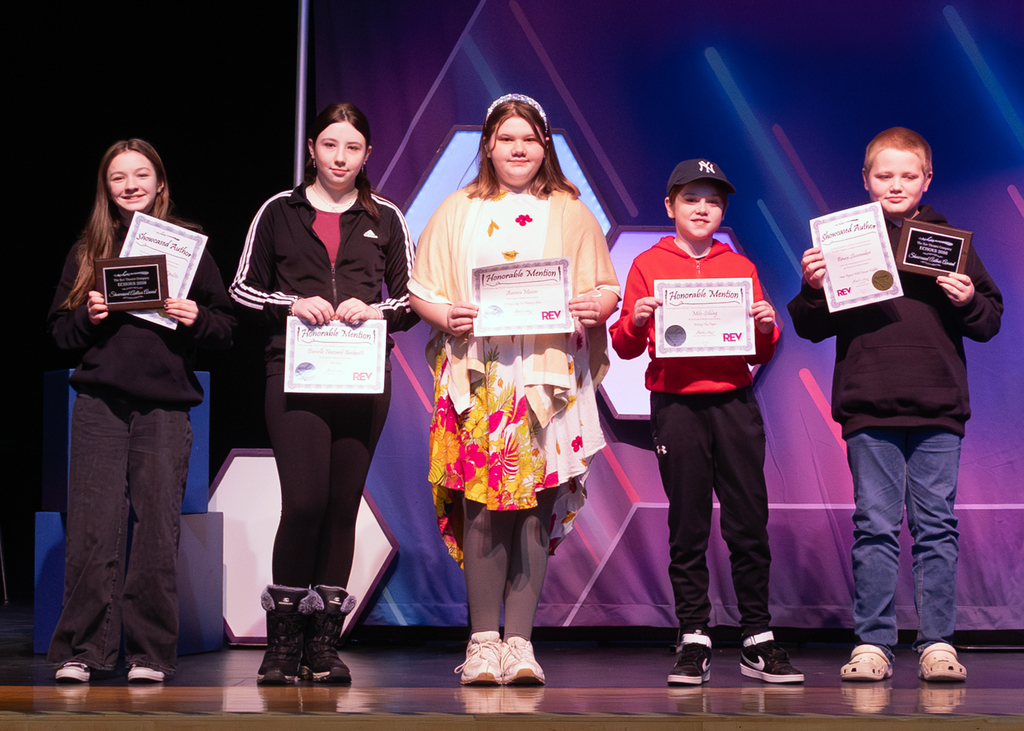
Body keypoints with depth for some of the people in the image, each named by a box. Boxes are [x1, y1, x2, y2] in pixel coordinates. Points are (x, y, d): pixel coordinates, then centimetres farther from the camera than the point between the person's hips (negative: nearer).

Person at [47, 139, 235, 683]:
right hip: (99, 402, 1)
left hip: (165, 404, -1)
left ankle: (149, 654, 5)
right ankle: (82, 650, 1)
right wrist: (87, 317, -5)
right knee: (92, 528, -4)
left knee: (157, 531, -2)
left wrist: (196, 319, -10)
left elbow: (225, 328, 10)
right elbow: (59, 330, 15)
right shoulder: (87, 250, 14)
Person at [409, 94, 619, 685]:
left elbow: (606, 288, 15)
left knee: (535, 505, -4)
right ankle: (483, 641, 1)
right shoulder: (458, 211, 13)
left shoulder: (572, 213, 14)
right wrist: (446, 315, -9)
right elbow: (422, 290, 12)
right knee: (481, 508, -7)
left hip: (549, 376, 0)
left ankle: (520, 641, 3)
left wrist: (599, 305, -8)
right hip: (477, 377, 0)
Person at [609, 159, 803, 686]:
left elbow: (761, 354, 14)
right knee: (688, 527, 1)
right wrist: (635, 322, -14)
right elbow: (624, 347, 6)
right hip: (675, 404, -1)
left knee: (750, 522, 0)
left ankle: (758, 642, 5)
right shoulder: (648, 265, 8)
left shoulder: (741, 267, 13)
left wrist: (767, 329, -7)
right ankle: (693, 642, 6)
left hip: (734, 401, 2)